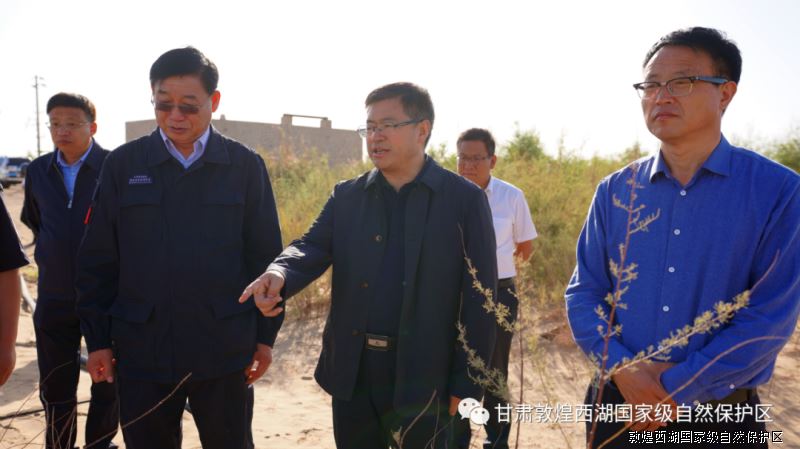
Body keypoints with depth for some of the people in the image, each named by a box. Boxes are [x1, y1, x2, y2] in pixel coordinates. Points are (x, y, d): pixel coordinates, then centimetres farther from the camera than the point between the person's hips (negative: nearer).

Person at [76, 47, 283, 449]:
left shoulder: (245, 165, -1)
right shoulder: (122, 165, 0)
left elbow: (265, 257, 1)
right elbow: (97, 261, 3)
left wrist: (266, 334, 1)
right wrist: (97, 339, 3)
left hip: (224, 350, 0)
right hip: (142, 350, 1)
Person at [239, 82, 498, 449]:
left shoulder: (465, 199, -4)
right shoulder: (346, 196, 7)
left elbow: (478, 298, -5)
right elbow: (313, 247, -4)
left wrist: (467, 383, -7)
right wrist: (279, 274, -28)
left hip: (423, 378, -3)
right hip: (351, 373, 4)